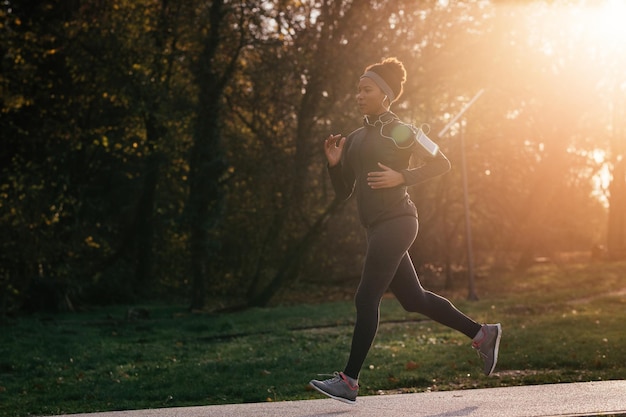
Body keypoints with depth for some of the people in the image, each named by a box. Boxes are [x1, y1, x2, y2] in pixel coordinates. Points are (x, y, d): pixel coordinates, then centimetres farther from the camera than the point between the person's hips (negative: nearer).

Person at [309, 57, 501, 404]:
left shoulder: (399, 132, -3)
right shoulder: (354, 139, 17)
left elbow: (441, 163, -2)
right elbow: (342, 192, 17)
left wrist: (402, 177, -14)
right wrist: (334, 163, 0)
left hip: (395, 221, -9)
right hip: (377, 227, 9)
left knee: (366, 300, -11)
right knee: (413, 299, 13)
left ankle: (349, 381, -9)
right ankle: (482, 333, 26)